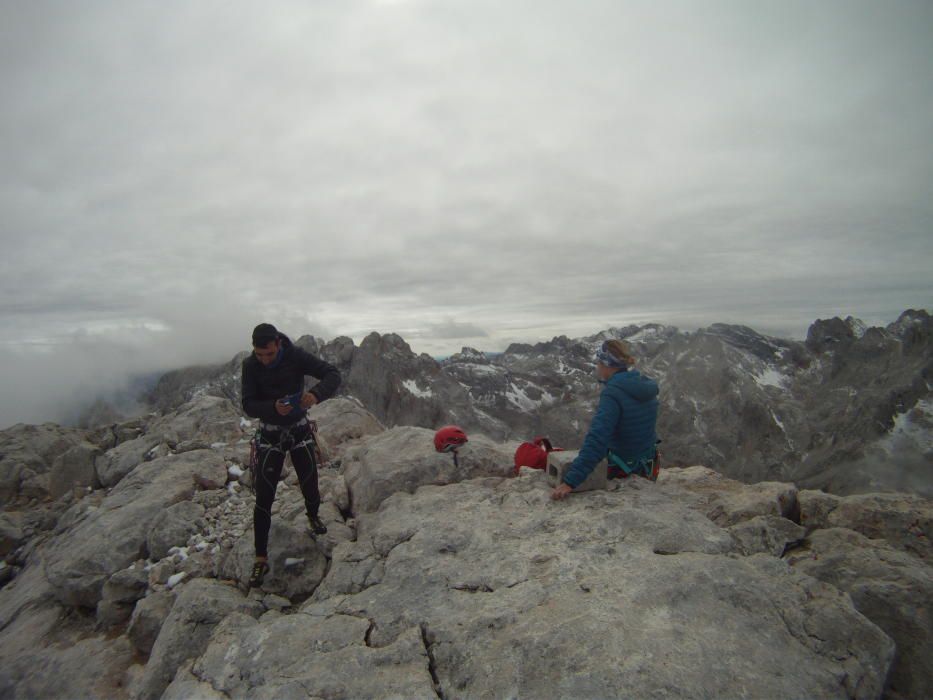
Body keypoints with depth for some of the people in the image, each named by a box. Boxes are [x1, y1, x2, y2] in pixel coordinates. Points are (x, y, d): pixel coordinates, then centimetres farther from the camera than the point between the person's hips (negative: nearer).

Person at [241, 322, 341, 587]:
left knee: (310, 486, 6)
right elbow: (248, 405, -14)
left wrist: (316, 393, -40)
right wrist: (273, 407, -35)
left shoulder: (296, 356, -15)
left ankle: (313, 516, 42)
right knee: (263, 497, -5)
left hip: (300, 429, 0)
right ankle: (261, 559, 5)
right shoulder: (250, 365, -13)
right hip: (270, 434, 0)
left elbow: (333, 374, -19)